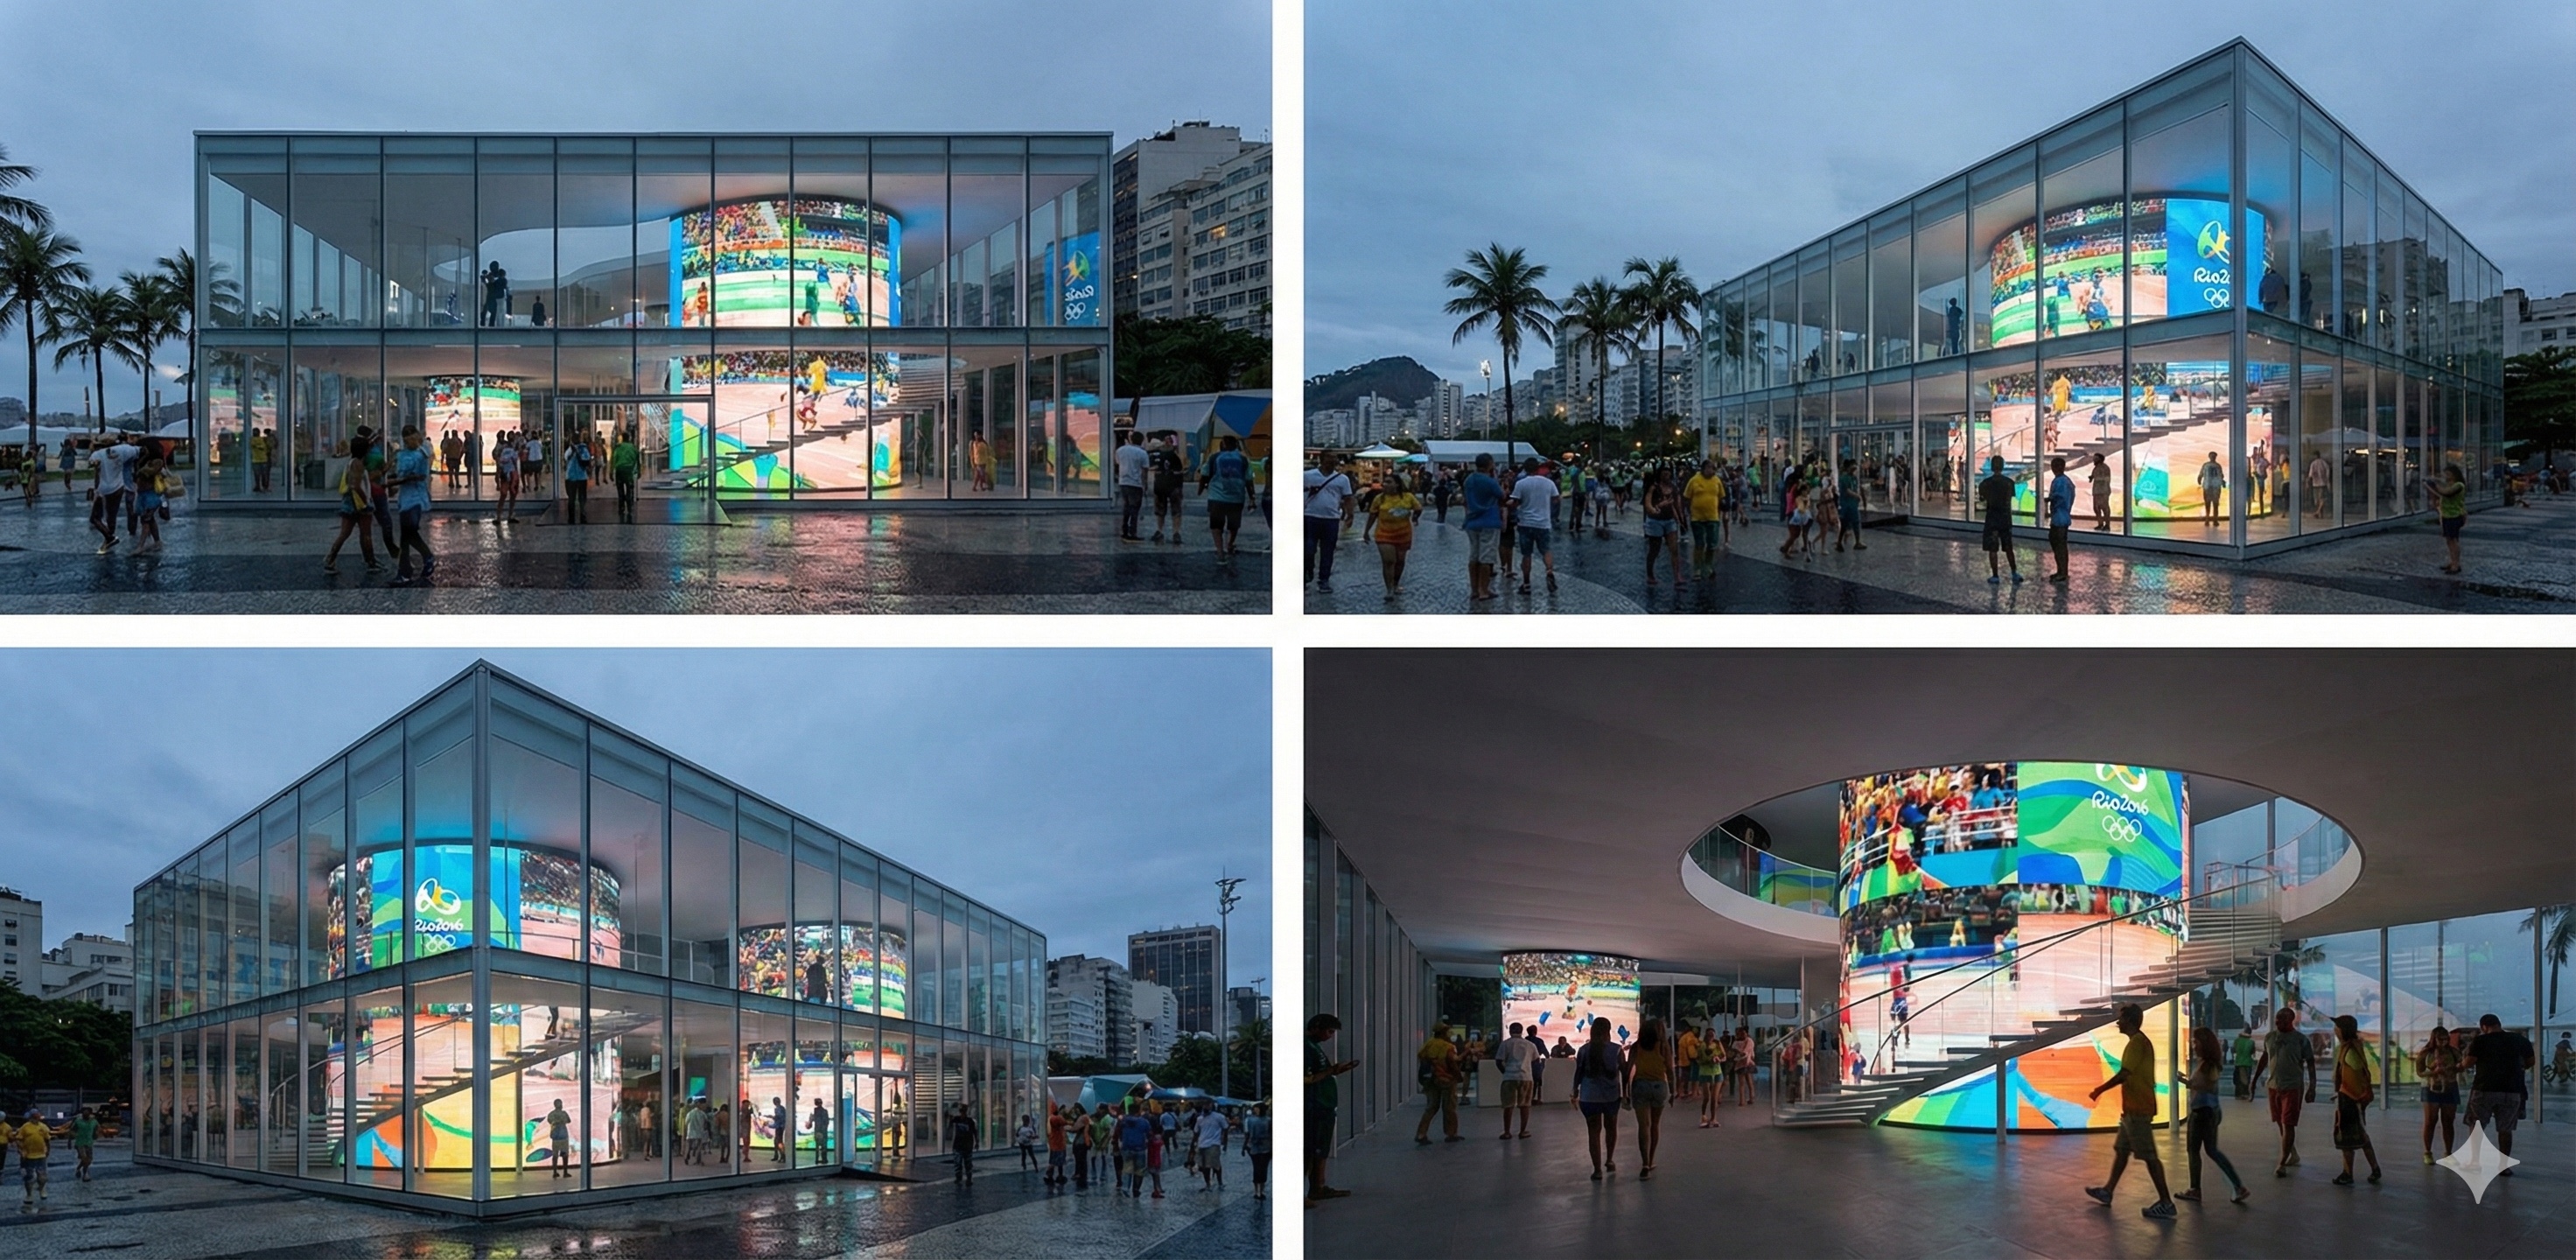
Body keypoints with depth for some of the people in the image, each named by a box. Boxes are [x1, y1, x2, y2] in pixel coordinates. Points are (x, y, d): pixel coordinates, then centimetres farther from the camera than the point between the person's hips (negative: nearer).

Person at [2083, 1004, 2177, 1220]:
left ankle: (2166, 1203, -8)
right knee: (2121, 1150, 17)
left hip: (2137, 1110, -11)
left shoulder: (2136, 1042, -16)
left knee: (2148, 1155, -8)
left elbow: (2124, 1074, -22)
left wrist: (2101, 1089, -11)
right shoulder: (2141, 1041, 15)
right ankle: (2107, 1191, 26)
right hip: (2133, 1108, 11)